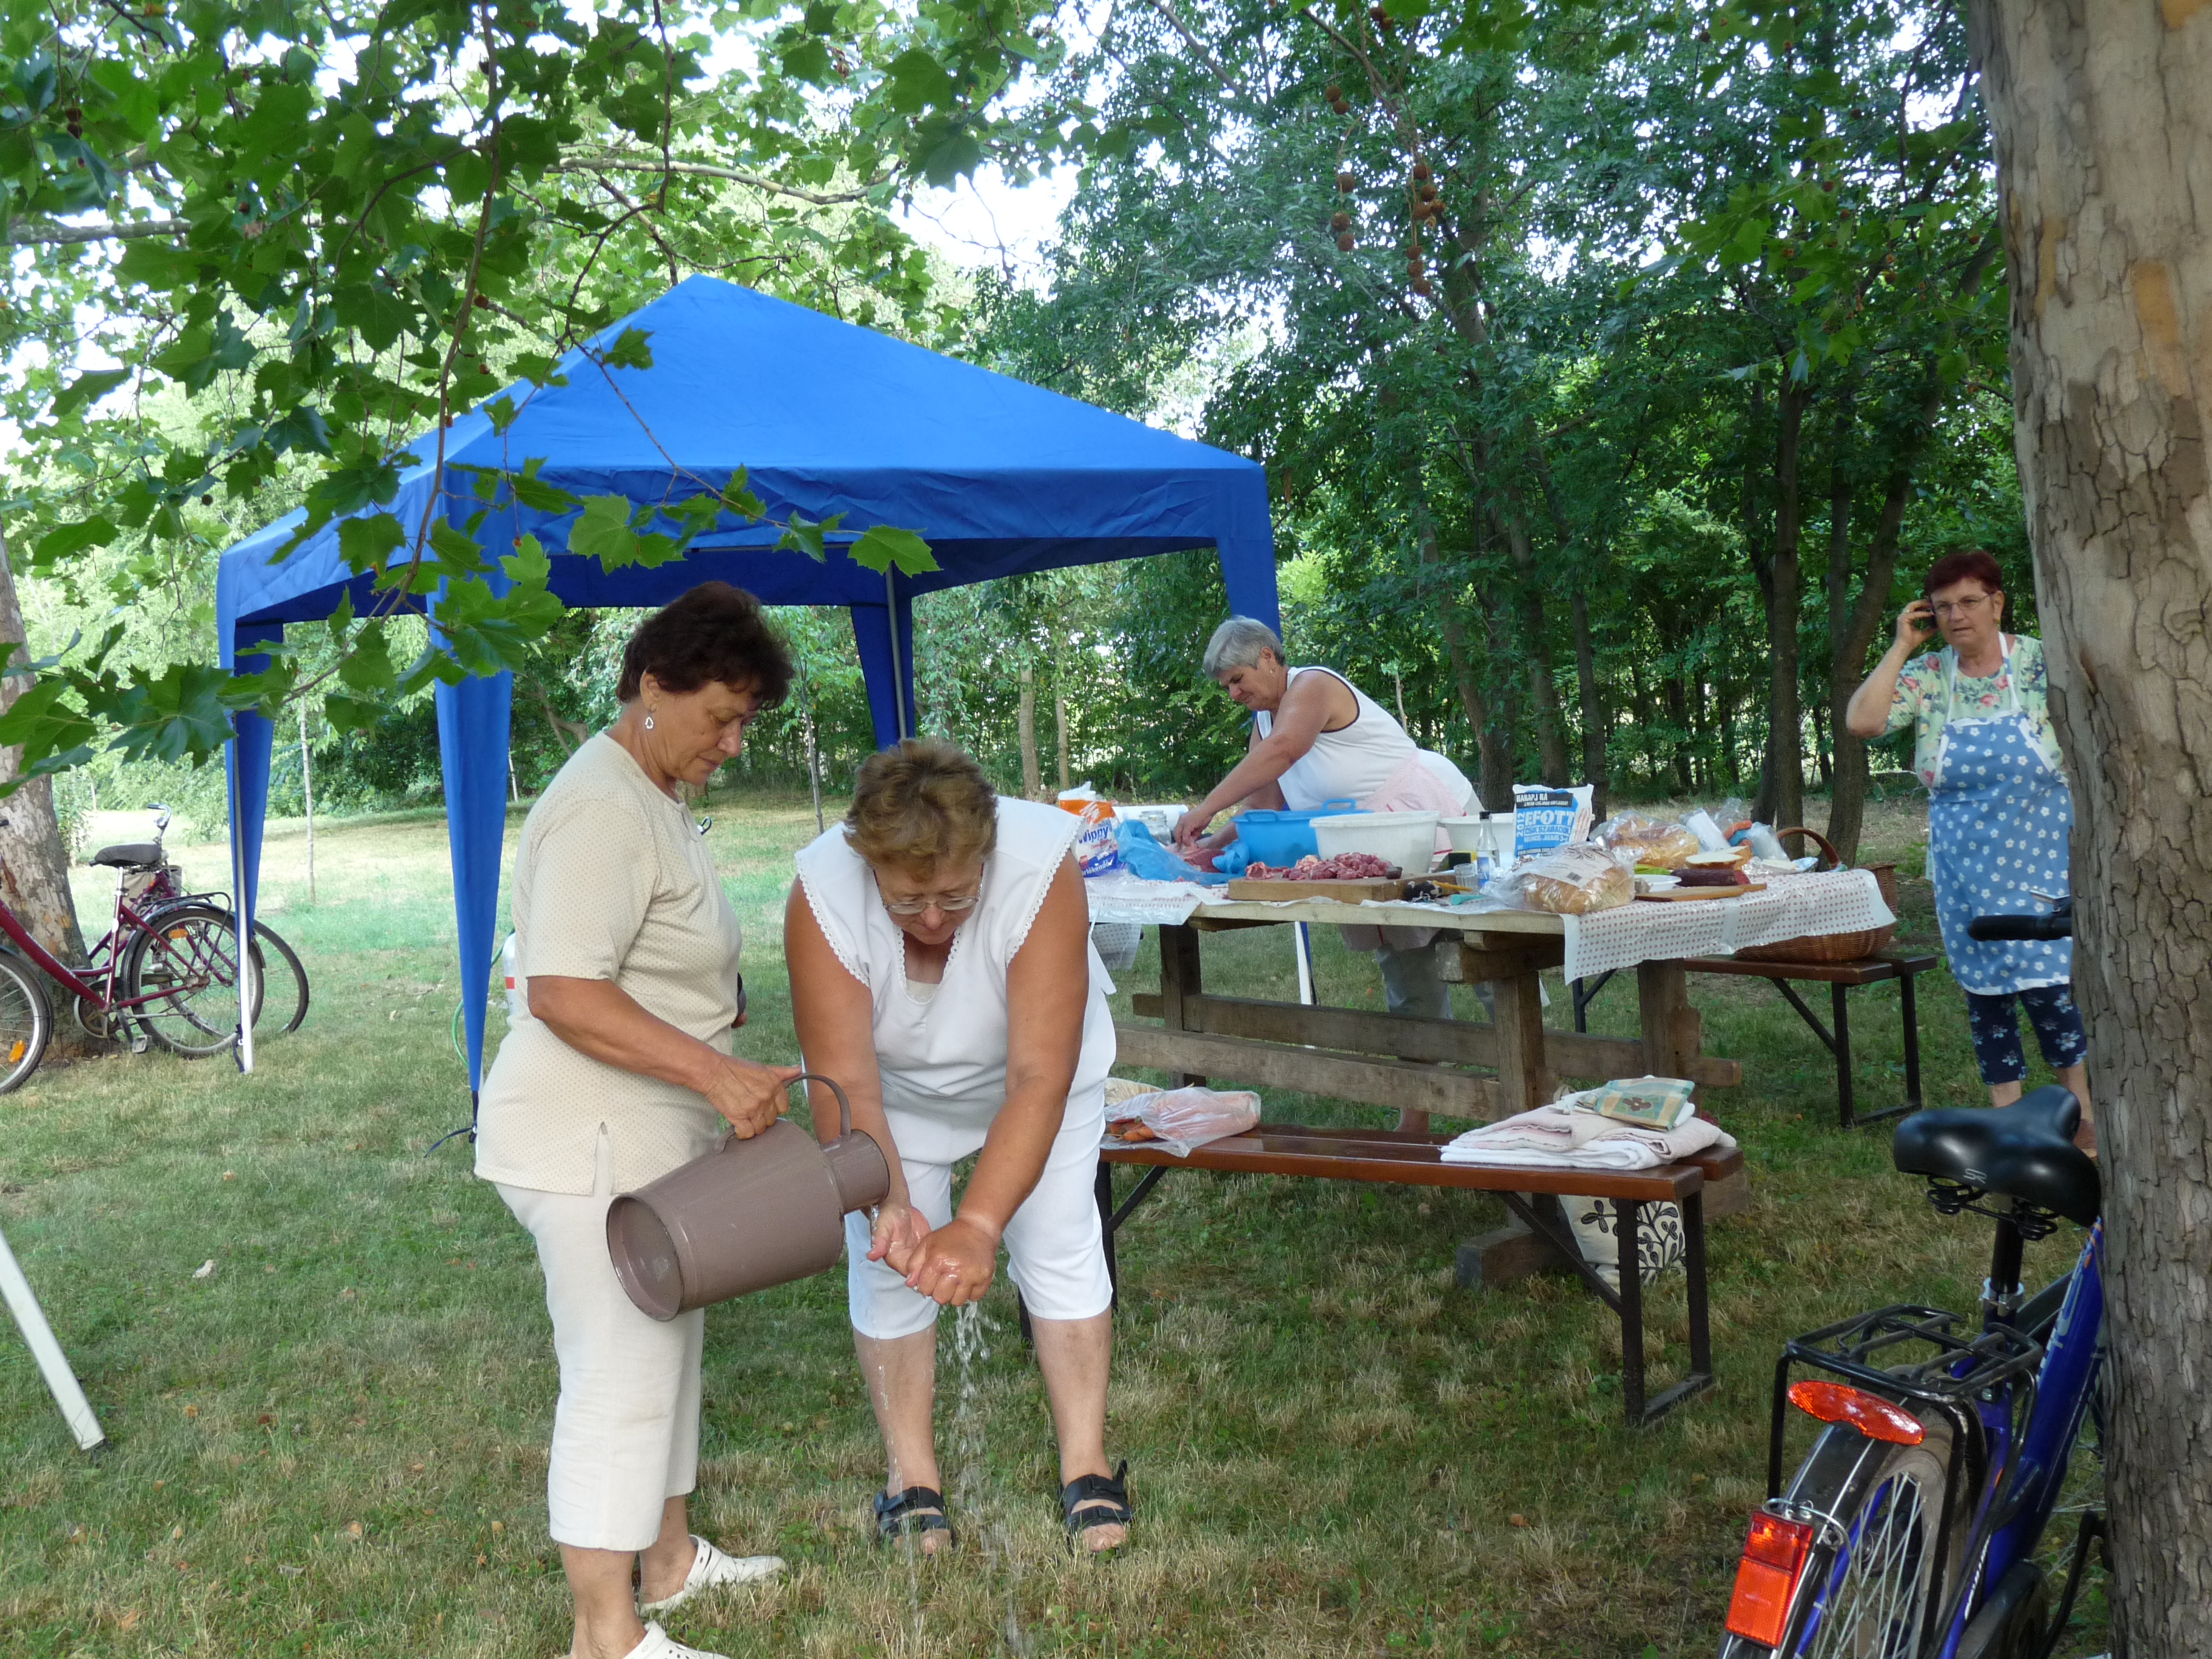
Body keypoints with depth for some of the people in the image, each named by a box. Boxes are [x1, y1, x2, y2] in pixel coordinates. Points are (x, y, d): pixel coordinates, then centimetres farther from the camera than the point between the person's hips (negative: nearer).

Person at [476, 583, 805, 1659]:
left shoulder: (651, 796, 12)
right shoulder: (603, 809, -21)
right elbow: (562, 994, -29)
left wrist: (716, 1074, 20)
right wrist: (716, 1073, -31)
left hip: (649, 1133, 11)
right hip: (593, 1144, -11)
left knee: (665, 1354, 20)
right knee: (619, 1382, -2)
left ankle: (668, 1560, 36)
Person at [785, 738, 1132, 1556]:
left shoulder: (1042, 872, -40)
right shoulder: (823, 895, -36)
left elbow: (1040, 1081, -42)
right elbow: (845, 1087, -35)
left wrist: (977, 1226, -49)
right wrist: (890, 1205, -50)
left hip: (1035, 1064, -1)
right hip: (897, 1083, 1)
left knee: (1060, 1246, -6)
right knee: (886, 1263, -3)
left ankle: (1087, 1472, 9)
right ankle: (912, 1479, 13)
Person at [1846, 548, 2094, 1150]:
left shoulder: (2042, 664, -5)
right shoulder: (1926, 677, 0)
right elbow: (1862, 720, -15)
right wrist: (1902, 647, -10)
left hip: (2038, 860, -3)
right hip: (1962, 869, 3)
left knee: (2044, 984, -8)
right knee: (1982, 989, 7)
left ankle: (2083, 1116, 7)